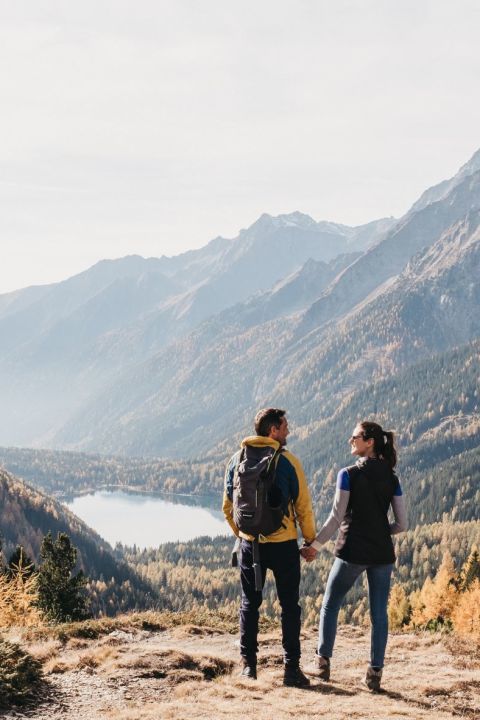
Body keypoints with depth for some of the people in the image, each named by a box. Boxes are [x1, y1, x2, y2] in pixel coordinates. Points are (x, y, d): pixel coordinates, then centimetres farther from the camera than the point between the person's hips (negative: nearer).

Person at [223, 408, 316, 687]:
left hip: (250, 543, 3)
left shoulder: (237, 460, 2)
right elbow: (303, 506, -7)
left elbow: (228, 506, 9)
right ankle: (292, 668, 5)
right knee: (289, 605, 6)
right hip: (283, 544, -3)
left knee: (250, 603, 13)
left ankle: (249, 665, 14)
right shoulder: (288, 462, -10)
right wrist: (310, 540, 5)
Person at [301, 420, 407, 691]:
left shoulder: (349, 475, -8)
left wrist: (315, 545, -2)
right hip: (382, 553, 3)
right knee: (379, 613, 8)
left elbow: (337, 517, -9)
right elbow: (402, 524, 3)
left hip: (352, 551, -3)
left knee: (330, 605, 13)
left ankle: (323, 662, 14)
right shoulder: (392, 479, 4)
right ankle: (375, 672, 7)